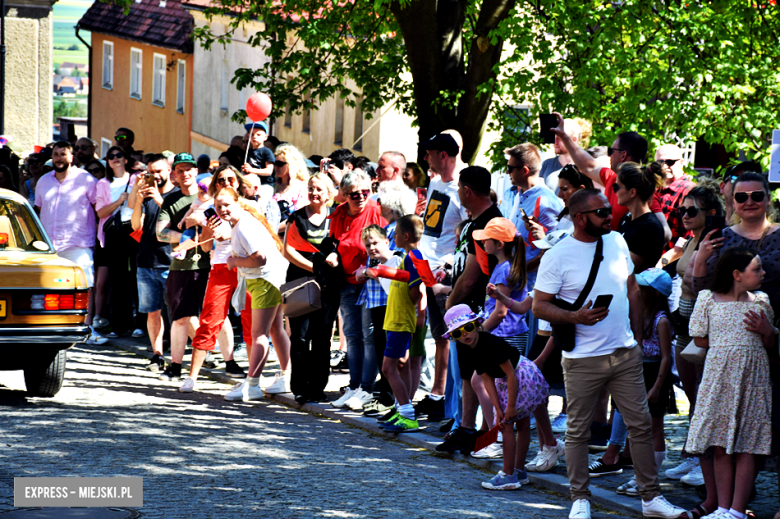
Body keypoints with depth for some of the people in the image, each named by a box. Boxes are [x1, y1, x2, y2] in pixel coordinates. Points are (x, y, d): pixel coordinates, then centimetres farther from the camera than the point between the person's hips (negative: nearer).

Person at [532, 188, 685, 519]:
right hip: (582, 360, -4)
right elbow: (539, 306, -7)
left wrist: (637, 337, 14)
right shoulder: (557, 256, -9)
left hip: (625, 355, 4)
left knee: (641, 425, 5)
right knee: (578, 430, 4)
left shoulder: (617, 242, 8)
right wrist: (575, 317, -22)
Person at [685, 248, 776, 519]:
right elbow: (700, 340, 5)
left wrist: (767, 331, -6)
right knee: (721, 445, -2)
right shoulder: (708, 299, 2)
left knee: (747, 445, -2)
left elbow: (770, 344, 15)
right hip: (719, 374, -2)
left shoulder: (760, 301, 10)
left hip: (753, 377, 2)